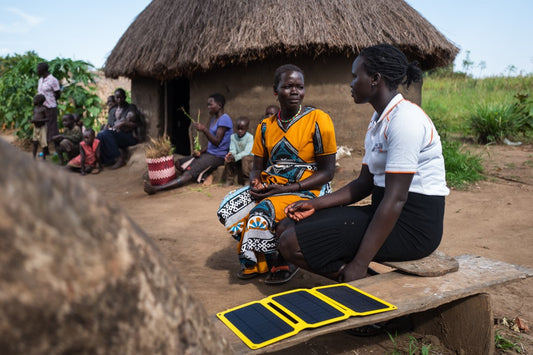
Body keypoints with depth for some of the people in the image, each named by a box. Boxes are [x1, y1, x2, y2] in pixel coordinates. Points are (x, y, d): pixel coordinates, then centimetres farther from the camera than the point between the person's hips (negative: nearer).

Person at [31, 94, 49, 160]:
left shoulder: (43, 109, -11)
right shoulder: (35, 108, 9)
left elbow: (47, 119, -13)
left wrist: (39, 120, -23)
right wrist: (32, 120, -1)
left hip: (42, 127, -7)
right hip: (35, 127, 7)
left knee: (43, 143, -6)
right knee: (35, 142, 9)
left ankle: (44, 157, 2)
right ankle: (34, 156, 16)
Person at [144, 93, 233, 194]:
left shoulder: (224, 119, -13)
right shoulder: (213, 119, 18)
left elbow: (217, 142, -19)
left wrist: (204, 130, -29)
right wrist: (200, 151, 1)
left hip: (218, 156, -11)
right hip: (209, 153, 11)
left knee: (189, 173, -24)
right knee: (179, 163, 6)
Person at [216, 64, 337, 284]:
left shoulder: (318, 120, -8)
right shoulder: (265, 126, 9)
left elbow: (327, 171, -11)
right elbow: (257, 167, 14)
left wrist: (286, 189, -19)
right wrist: (255, 183, -13)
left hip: (306, 189, -6)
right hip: (269, 185, 6)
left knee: (262, 213, -30)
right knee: (228, 208, -13)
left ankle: (283, 262, 1)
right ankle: (255, 260, 7)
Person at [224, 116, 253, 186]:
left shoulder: (250, 137, -19)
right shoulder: (233, 136, -3)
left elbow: (247, 152, -28)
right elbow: (232, 149, -11)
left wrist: (235, 157, -40)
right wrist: (231, 154, -37)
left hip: (249, 156, -4)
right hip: (238, 157, 5)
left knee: (245, 159, -36)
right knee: (228, 160, -20)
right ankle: (229, 180, -8)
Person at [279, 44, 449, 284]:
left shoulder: (405, 119, -17)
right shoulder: (378, 120, 15)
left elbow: (396, 199, -24)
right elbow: (365, 183, 16)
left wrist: (360, 264, -25)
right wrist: (316, 204, 6)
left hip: (411, 224, -10)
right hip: (382, 212, 10)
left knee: (293, 244, -19)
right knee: (288, 228, 3)